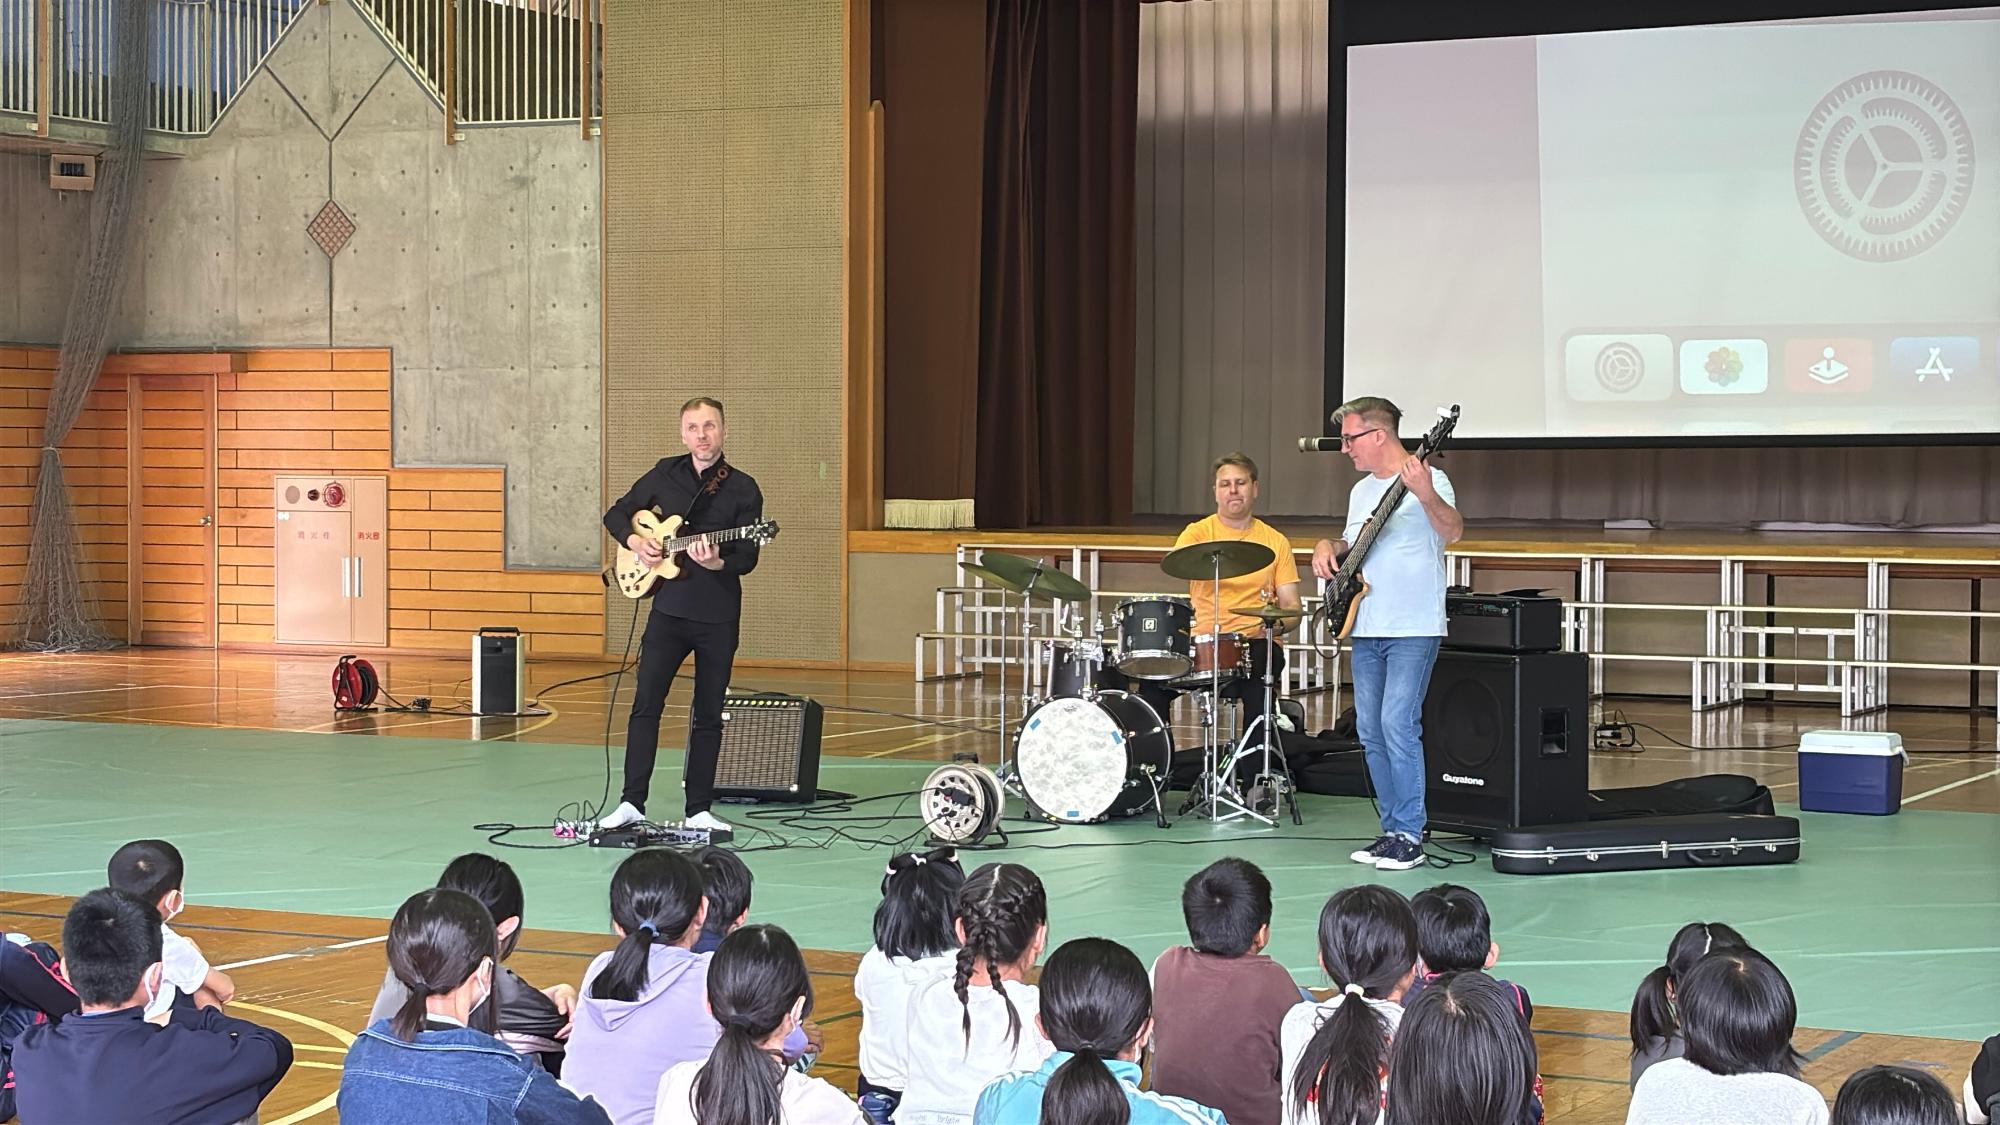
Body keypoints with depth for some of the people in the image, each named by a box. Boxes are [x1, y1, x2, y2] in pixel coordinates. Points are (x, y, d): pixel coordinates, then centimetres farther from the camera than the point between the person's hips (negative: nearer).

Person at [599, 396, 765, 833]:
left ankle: (699, 810, 11)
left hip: (718, 616, -1)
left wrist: (717, 562, -26)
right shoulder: (664, 475, 6)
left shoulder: (743, 489, -1)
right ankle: (631, 803, -1)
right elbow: (616, 515, 16)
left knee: (708, 715, 5)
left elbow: (747, 558, -5)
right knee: (646, 704, -5)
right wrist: (635, 542, -4)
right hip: (668, 610, 1)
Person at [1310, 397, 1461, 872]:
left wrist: (1427, 496, -42)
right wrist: (1329, 547, 7)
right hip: (1365, 631, 8)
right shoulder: (1361, 490, 17)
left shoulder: (1427, 480, -8)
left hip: (1414, 631, -8)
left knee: (1398, 725, -15)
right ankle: (1393, 828, 17)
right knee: (1370, 731, 8)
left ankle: (1410, 837, -10)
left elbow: (1453, 532, -25)